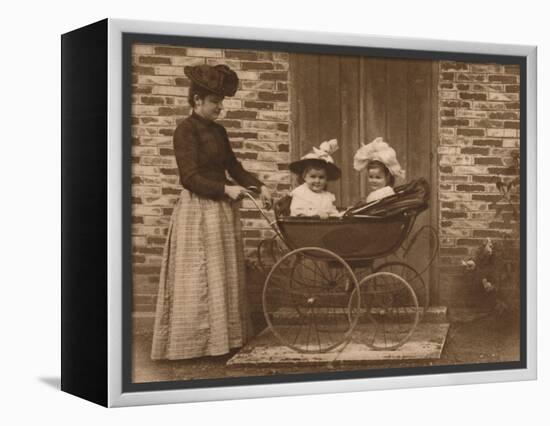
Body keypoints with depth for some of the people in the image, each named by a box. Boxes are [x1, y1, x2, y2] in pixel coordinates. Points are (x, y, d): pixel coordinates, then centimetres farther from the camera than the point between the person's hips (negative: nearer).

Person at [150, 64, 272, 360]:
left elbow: (232, 166, 17)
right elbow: (190, 178, -17)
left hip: (221, 209, 8)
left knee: (224, 275, 10)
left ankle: (222, 335, 17)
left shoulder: (218, 131, 12)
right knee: (201, 278, -4)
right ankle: (194, 342, 3)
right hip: (198, 210, -8)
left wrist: (259, 186, 5)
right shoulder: (186, 130, -12)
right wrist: (225, 189, -23)